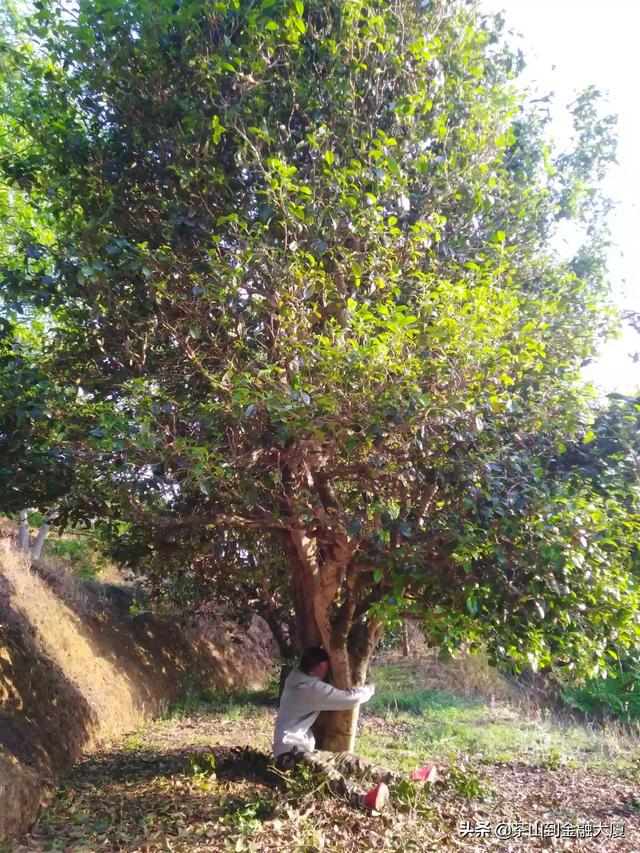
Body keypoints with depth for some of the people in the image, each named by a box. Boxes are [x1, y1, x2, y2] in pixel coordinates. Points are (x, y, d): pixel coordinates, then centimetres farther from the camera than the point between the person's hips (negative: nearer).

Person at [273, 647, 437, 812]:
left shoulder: (300, 679, 12)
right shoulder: (311, 687, -19)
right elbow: (352, 699, -23)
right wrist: (370, 688, -3)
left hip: (302, 749, 10)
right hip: (290, 753, -10)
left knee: (350, 760, -1)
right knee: (320, 767, -38)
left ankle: (407, 780, -7)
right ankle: (364, 799, -64)